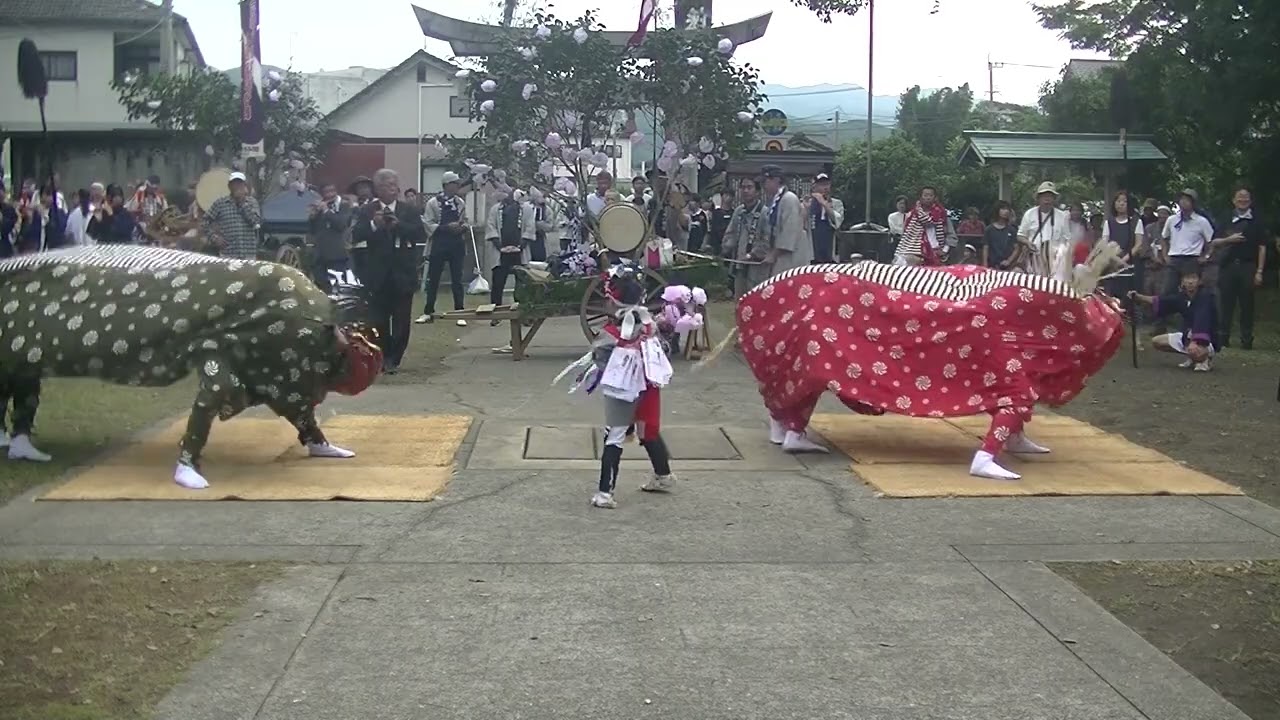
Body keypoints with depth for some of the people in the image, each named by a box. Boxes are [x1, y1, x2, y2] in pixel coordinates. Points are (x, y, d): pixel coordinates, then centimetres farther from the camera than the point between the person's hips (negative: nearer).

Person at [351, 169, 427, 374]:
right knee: (379, 319, 4)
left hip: (403, 274, 0)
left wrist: (399, 225, -21)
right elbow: (355, 236, -8)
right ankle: (385, 358, 16)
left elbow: (421, 235, -8)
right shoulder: (366, 211, 2)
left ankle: (394, 359, 11)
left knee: (402, 320, 2)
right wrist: (373, 224, -24)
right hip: (378, 275, 0)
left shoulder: (410, 211, 4)